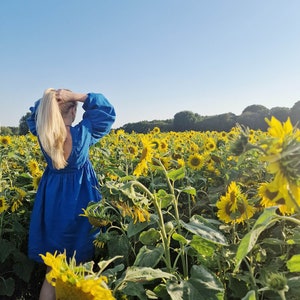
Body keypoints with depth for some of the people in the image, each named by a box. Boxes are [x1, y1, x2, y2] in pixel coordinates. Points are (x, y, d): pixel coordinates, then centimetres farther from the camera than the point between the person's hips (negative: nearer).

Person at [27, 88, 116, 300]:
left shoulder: (42, 133, -9)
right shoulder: (83, 133, -19)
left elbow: (34, 115, 15)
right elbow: (107, 111, -6)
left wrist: (47, 99, -2)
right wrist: (77, 96, -14)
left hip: (53, 200, 4)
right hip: (79, 200, -3)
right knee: (81, 266, 13)